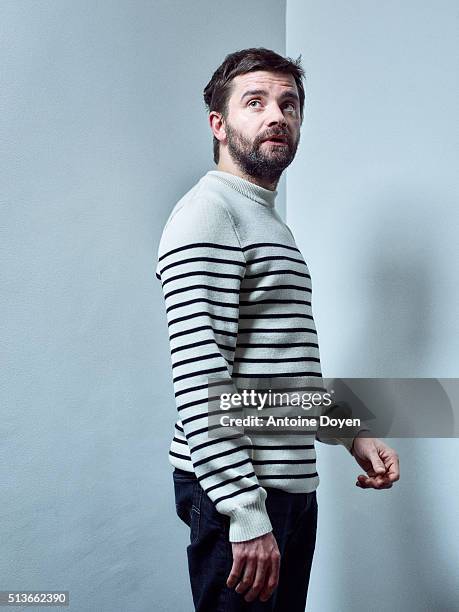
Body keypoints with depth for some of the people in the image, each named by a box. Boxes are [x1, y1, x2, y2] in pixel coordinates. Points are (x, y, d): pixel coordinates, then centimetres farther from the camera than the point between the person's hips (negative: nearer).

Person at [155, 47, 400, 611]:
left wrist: (353, 434, 11)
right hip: (236, 490, -9)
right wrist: (248, 515, -23)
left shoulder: (271, 224, 19)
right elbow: (199, 378, -22)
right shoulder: (207, 215, -12)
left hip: (295, 485, 9)